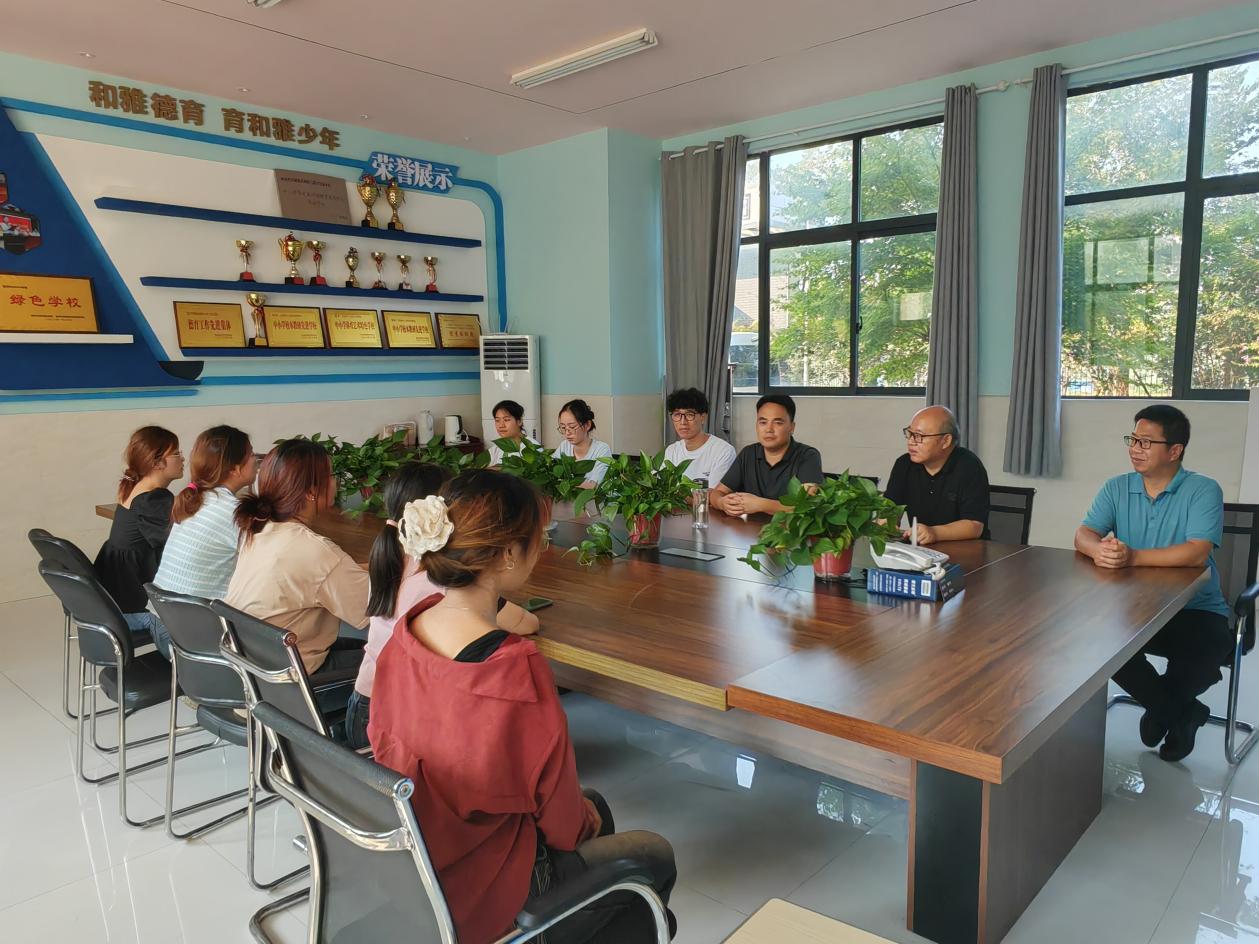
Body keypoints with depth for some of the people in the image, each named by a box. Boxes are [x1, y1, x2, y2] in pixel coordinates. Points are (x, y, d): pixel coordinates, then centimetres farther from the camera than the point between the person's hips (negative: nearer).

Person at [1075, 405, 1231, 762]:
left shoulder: (1204, 490, -8)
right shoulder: (1116, 488, 4)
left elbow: (1197, 554, -23)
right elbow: (1083, 535, -8)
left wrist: (1132, 557, -34)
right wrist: (1100, 550, -33)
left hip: (1195, 609, -3)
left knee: (1208, 648, -34)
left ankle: (1162, 706, 3)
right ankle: (1180, 711, 0)